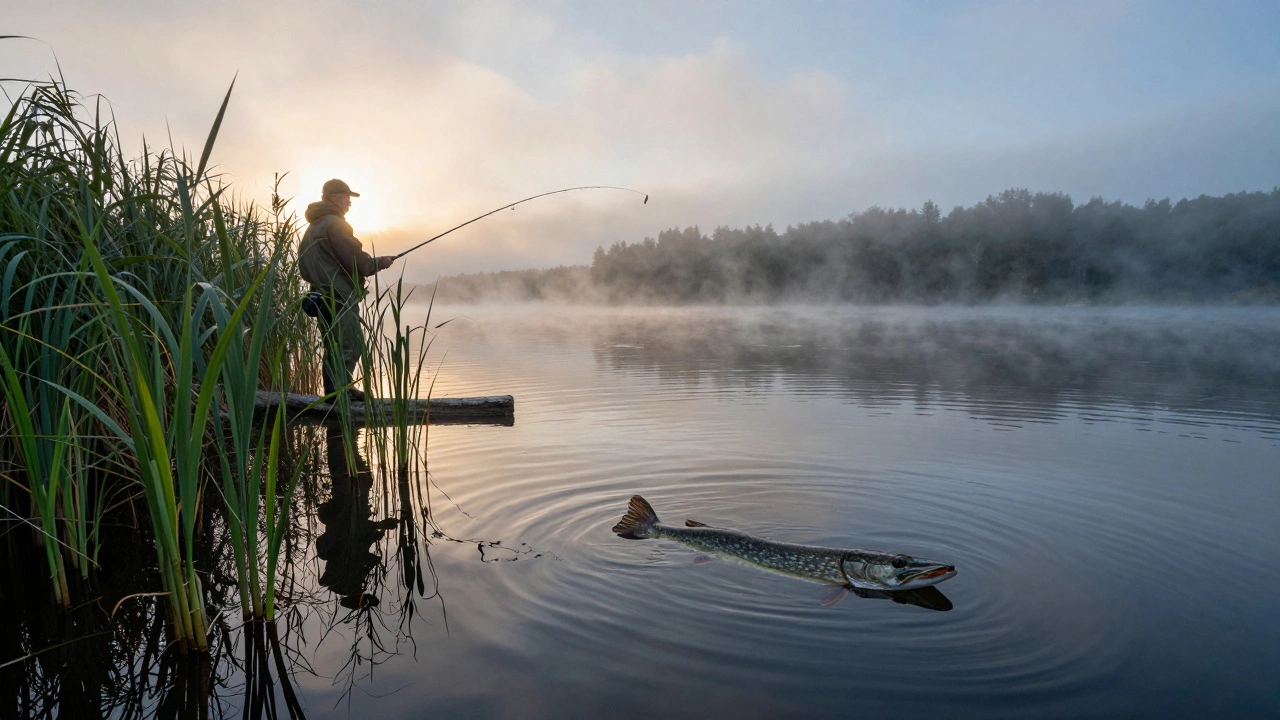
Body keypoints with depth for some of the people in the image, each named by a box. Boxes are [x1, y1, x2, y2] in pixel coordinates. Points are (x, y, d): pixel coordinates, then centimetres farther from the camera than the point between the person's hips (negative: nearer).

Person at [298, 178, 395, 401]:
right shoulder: (334, 223, -11)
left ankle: (337, 390, 17)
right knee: (350, 344, -8)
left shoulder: (313, 226, 20)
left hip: (324, 294, 10)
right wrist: (380, 263, -3)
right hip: (339, 295, -10)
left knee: (335, 345, 13)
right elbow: (355, 259, -17)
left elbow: (305, 264, 24)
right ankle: (339, 391, -9)